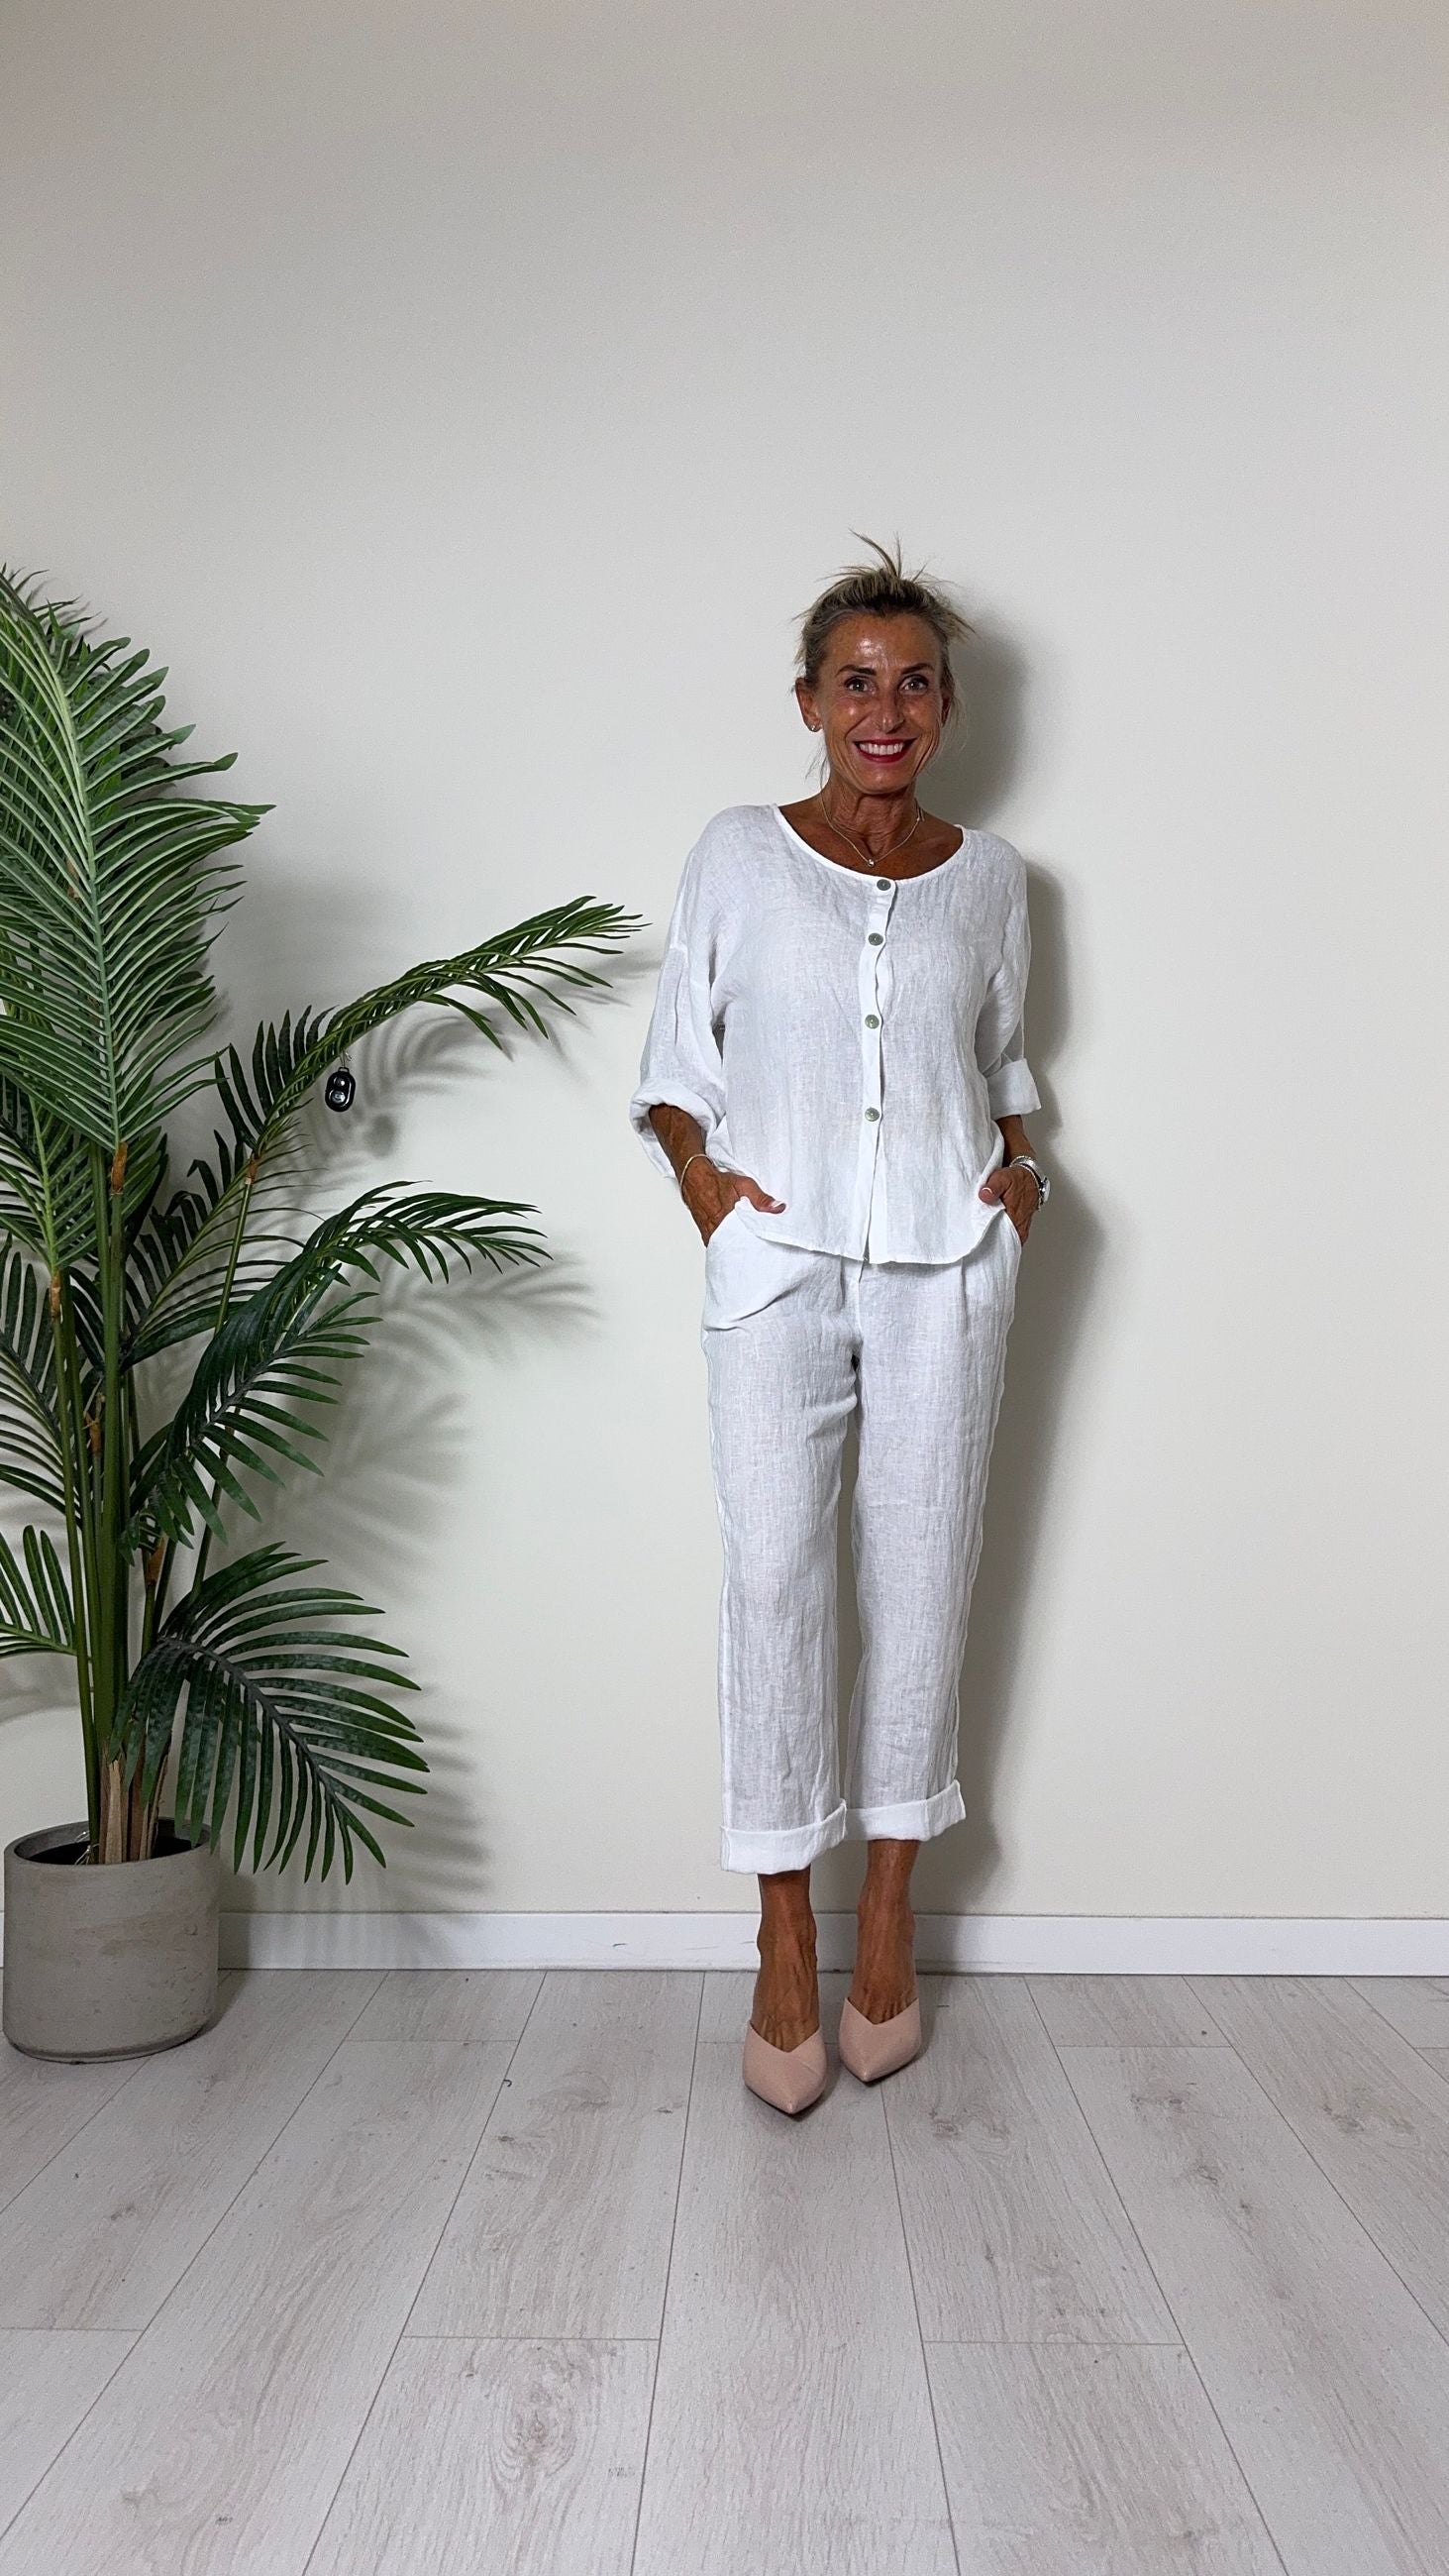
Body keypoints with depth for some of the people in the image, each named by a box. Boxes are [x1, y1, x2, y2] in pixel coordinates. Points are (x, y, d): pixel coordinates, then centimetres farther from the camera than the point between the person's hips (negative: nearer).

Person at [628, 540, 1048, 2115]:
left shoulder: (987, 876, 11)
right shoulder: (738, 854, 6)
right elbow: (673, 1062, 10)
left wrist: (1018, 1162, 6)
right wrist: (698, 1173, -6)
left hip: (944, 1261, 2)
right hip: (776, 1259, -1)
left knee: (922, 1565, 3)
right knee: (772, 1568, -8)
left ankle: (888, 1917, 17)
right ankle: (784, 1945, 3)